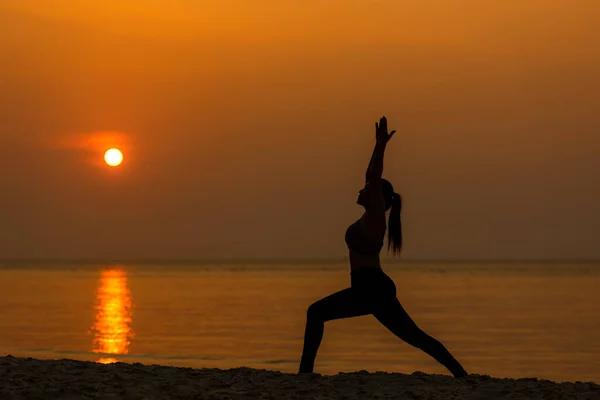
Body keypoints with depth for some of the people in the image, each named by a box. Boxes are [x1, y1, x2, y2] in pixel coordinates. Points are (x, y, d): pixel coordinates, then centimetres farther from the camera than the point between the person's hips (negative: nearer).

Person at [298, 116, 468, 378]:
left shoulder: (376, 216, -7)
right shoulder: (372, 217, 16)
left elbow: (375, 179, -15)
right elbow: (372, 177, 25)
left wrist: (382, 146, -15)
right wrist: (378, 145, 26)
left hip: (371, 288, -10)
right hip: (374, 289, 10)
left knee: (316, 312, -14)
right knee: (415, 337, 9)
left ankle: (306, 370, -20)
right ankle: (461, 374, 7)